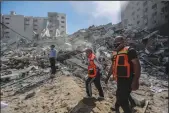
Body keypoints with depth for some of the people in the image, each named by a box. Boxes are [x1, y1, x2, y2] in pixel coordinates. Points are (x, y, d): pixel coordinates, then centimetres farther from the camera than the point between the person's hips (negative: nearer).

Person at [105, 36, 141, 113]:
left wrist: (135, 80, -27)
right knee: (122, 94, 24)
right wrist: (107, 77, 22)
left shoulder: (129, 51, -12)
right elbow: (112, 67, 19)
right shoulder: (115, 53, 12)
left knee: (122, 99, -4)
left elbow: (137, 65, -20)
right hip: (120, 79, 8)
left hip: (127, 79, -8)